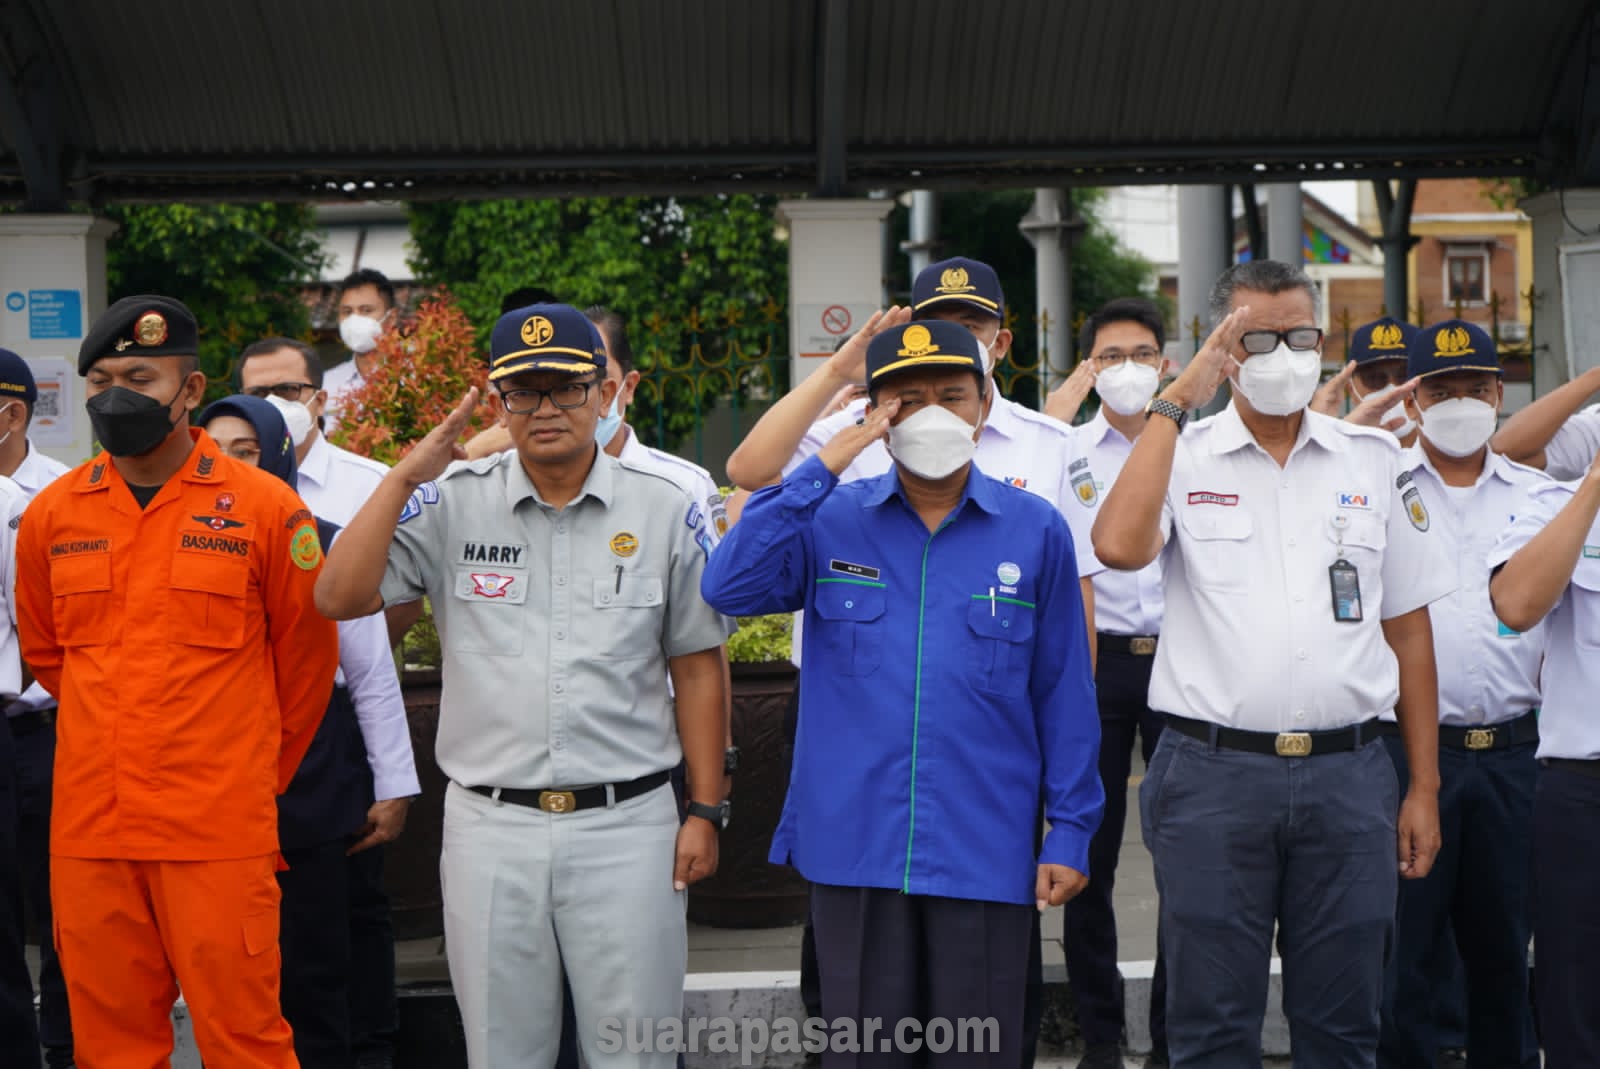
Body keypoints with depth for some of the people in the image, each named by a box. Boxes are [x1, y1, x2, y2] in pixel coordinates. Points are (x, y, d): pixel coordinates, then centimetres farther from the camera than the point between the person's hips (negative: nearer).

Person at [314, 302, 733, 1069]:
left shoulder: (666, 511, 3)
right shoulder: (452, 504, 3)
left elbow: (697, 668, 6)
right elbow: (341, 598, -7)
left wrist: (706, 811, 2)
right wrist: (408, 475, -10)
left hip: (628, 824, -1)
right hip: (491, 826, 1)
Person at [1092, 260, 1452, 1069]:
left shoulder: (1375, 460, 10)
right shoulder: (1181, 457, 3)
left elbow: (1407, 625, 12)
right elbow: (1118, 545, -18)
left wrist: (1424, 786, 8)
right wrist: (1176, 401, -12)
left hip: (1349, 775, 2)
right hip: (1213, 773, -2)